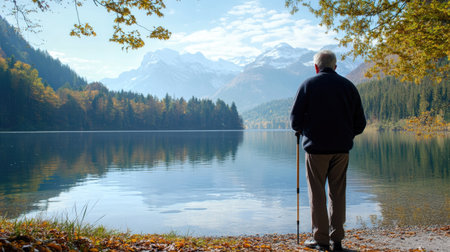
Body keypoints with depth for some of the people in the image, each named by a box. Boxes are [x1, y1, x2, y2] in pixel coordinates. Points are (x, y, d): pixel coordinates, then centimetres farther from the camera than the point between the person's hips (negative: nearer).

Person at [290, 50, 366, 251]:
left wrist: (300, 130, 17)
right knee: (338, 193, 10)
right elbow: (360, 123, 9)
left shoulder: (308, 85, -1)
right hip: (342, 148, 3)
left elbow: (295, 119, -4)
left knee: (317, 194, 5)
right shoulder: (348, 86, 8)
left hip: (316, 147, -3)